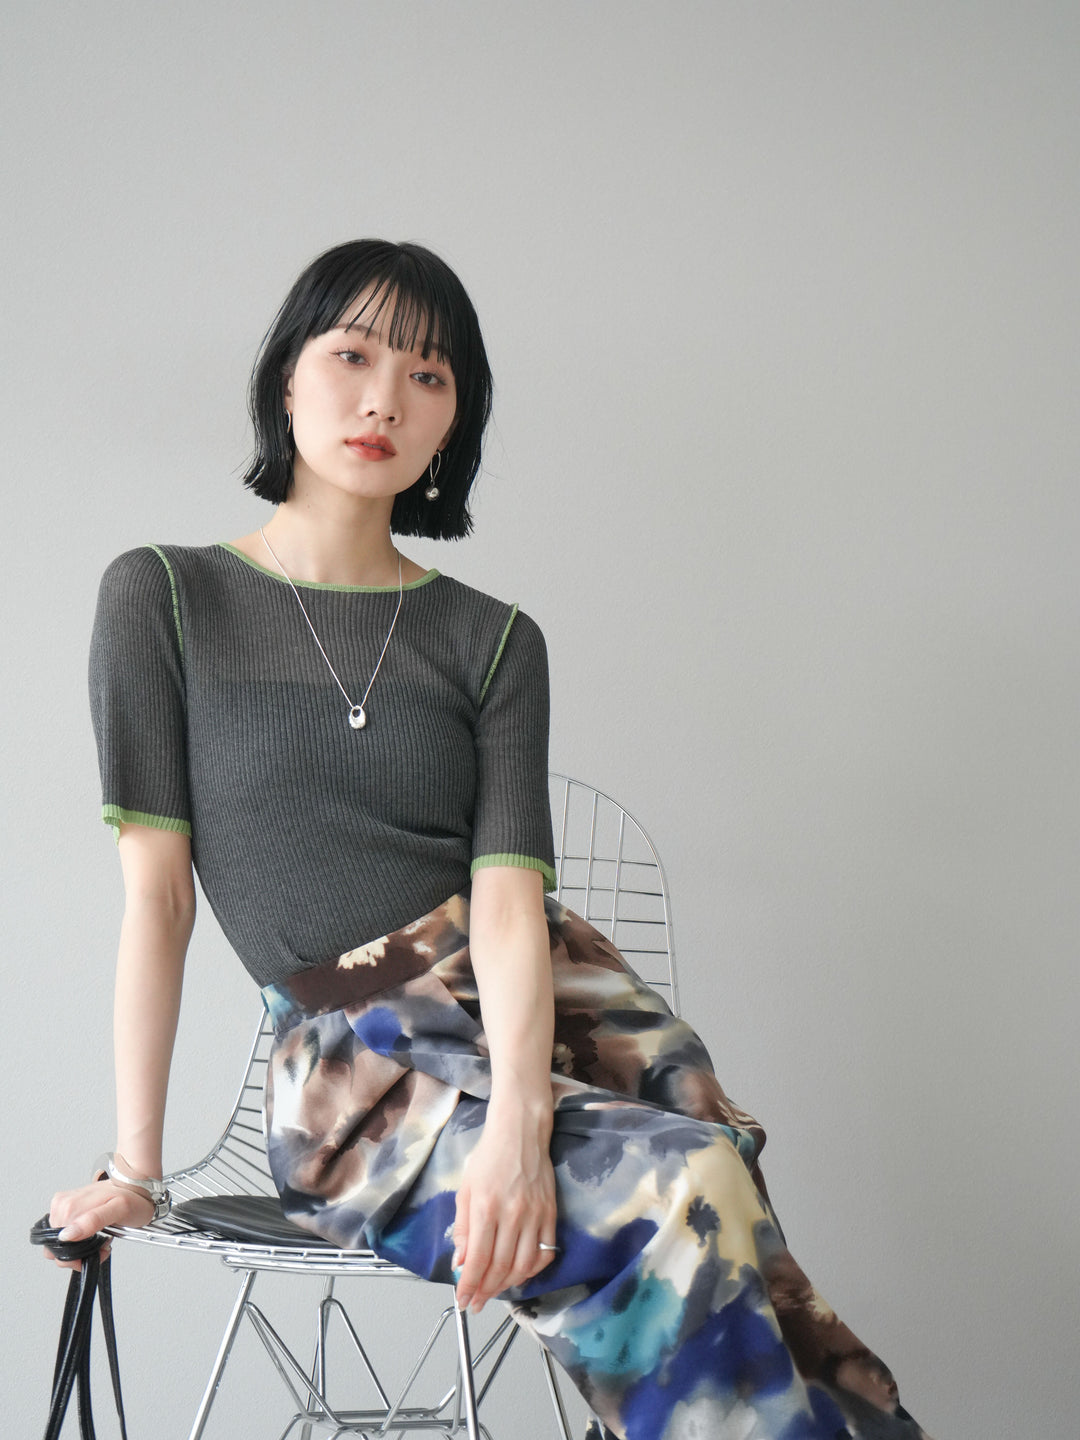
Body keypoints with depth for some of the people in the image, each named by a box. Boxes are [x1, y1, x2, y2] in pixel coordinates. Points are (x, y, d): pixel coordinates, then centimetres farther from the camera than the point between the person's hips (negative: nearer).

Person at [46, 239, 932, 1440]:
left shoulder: (492, 642, 11)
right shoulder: (163, 599, 6)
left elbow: (510, 898, -4)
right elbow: (157, 895, 1)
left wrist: (518, 1126, -21)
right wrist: (133, 1163, -4)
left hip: (543, 1006, 3)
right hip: (351, 1066, -3)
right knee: (690, 1195, -30)